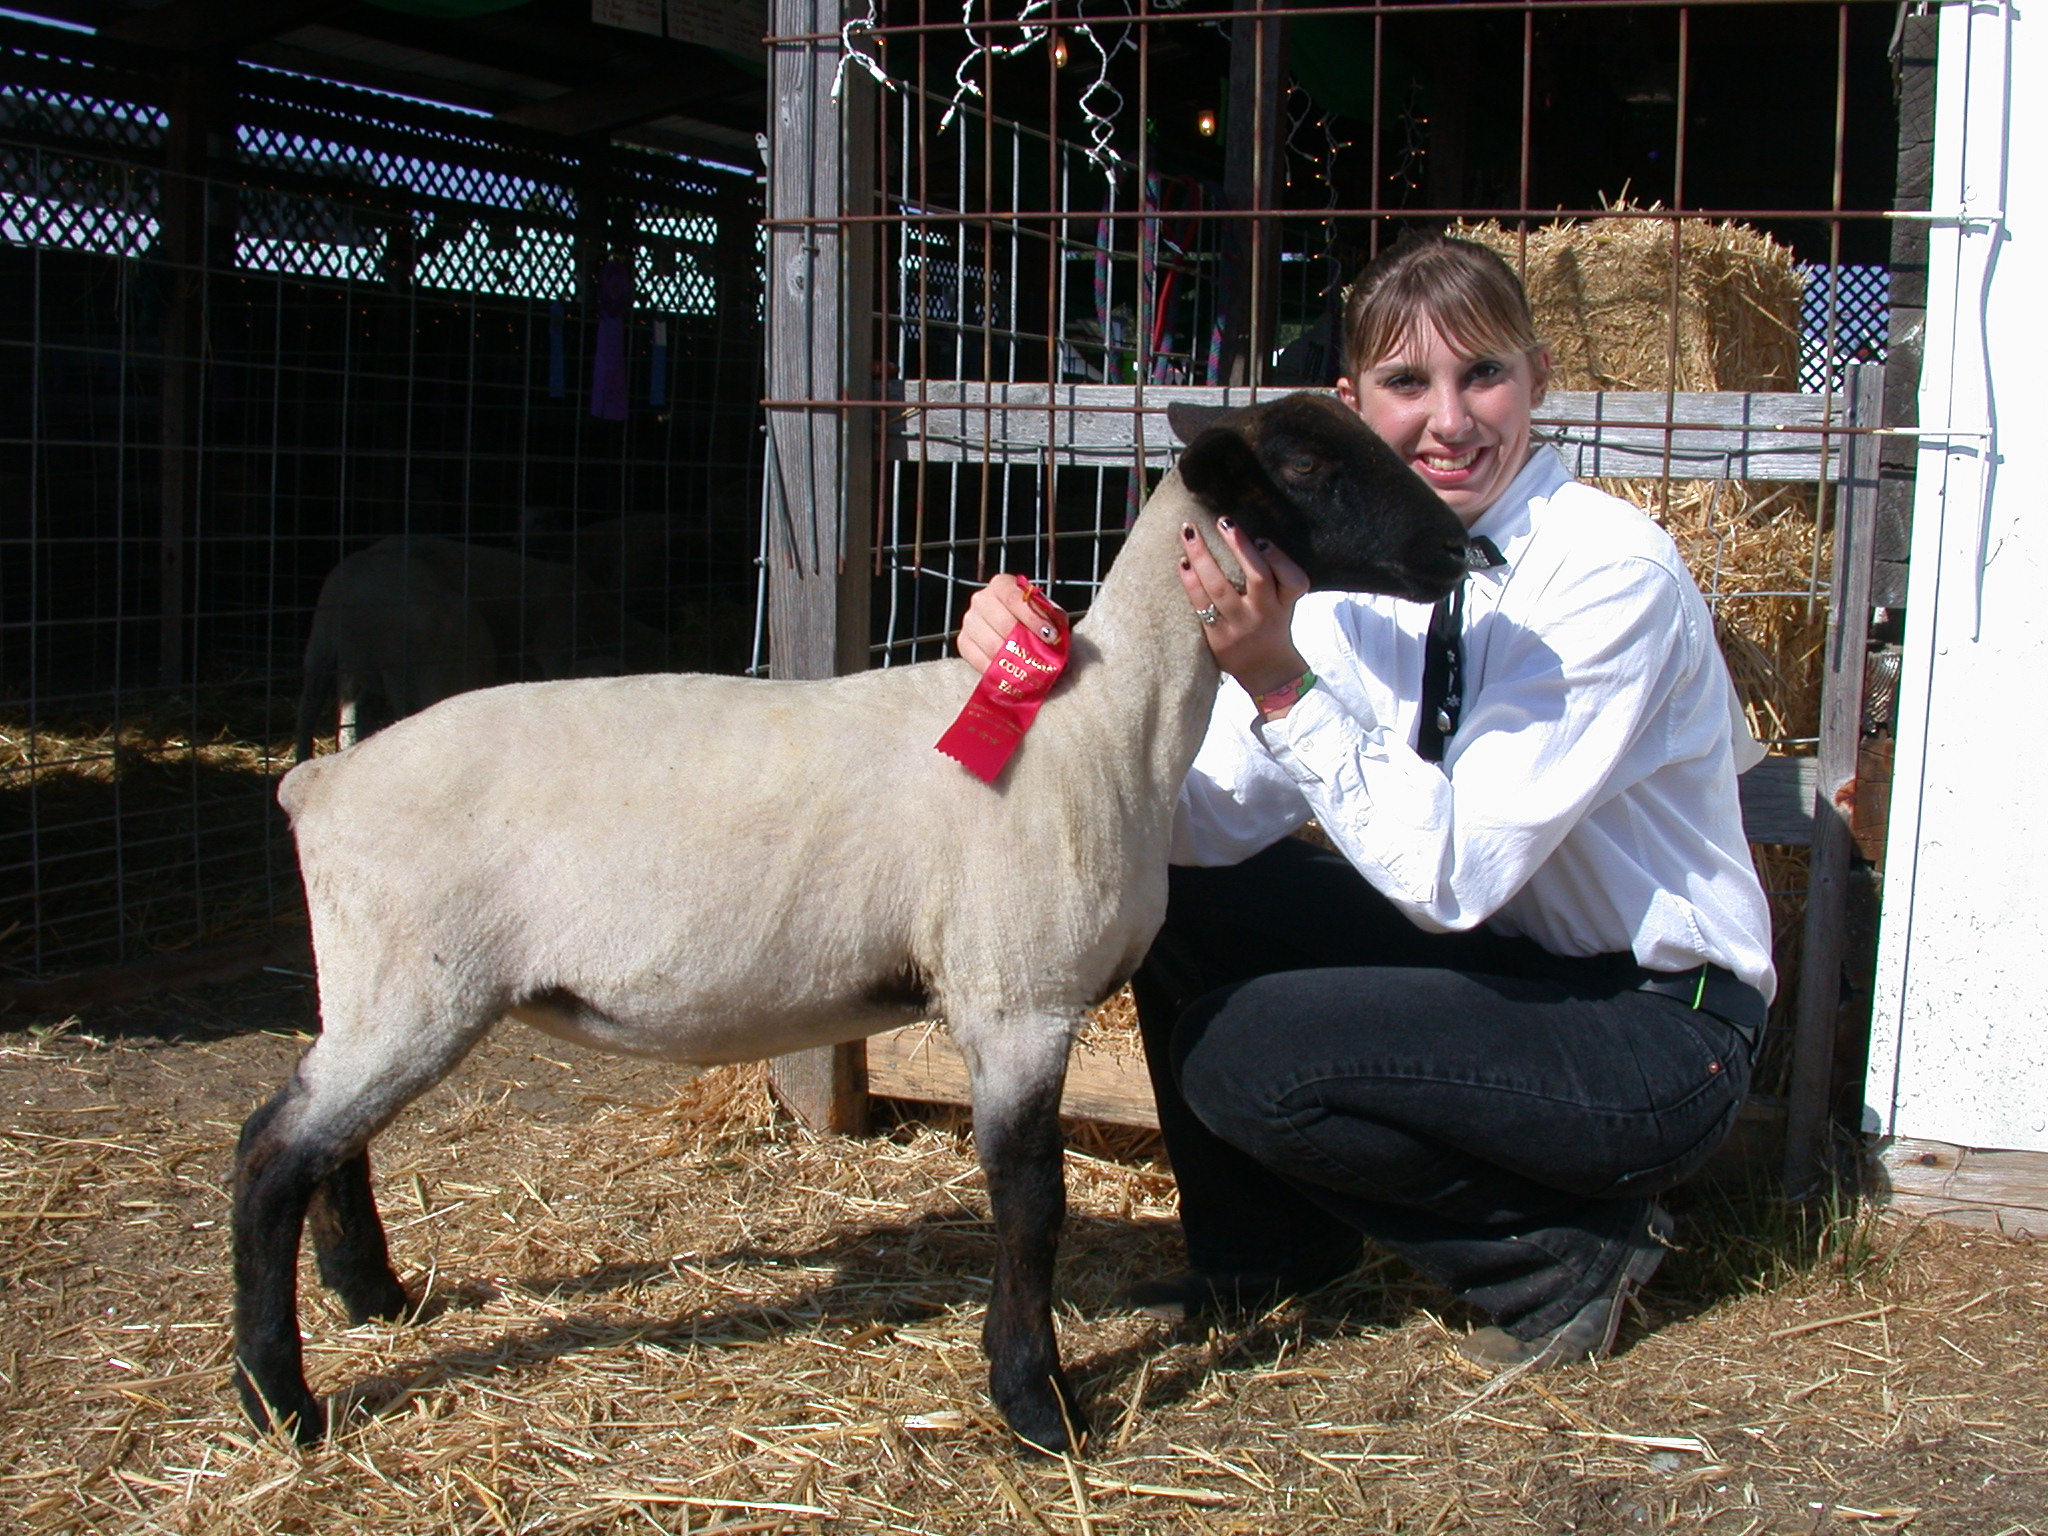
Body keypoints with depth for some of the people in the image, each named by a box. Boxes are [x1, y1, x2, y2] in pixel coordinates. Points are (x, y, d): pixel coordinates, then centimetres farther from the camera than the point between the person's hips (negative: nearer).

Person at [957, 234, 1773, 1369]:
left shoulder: (1614, 576, -23)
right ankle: (1263, 1252, 12)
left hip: (1658, 1032, -7)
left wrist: (1281, 686, -36)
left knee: (1247, 1059, -23)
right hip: (1493, 955, 7)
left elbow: (1456, 871, -29)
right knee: (1179, 893, -7)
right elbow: (1213, 823, -12)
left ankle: (1569, 1248, 0)